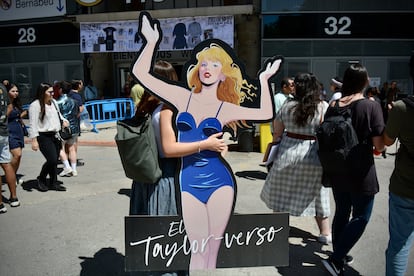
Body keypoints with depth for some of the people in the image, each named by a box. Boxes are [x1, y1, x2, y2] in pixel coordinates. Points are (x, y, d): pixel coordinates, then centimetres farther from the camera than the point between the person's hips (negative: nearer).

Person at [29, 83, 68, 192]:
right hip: (44, 137, -7)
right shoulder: (35, 105, -10)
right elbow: (33, 124, -14)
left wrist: (64, 120, 5)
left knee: (54, 161, 8)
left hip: (55, 135, 7)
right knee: (52, 160, -13)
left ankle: (53, 183, 21)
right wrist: (34, 140, -18)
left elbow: (58, 115, 27)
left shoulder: (53, 102, 12)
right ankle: (41, 179, 11)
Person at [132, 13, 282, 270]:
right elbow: (140, 73, 4)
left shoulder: (225, 108, 3)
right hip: (189, 183, 1)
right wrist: (152, 41, 6)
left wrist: (264, 79, 2)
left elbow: (266, 113, -6)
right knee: (199, 250, 5)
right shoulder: (183, 97, 6)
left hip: (218, 181, 0)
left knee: (213, 249, 8)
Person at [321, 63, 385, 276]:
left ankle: (339, 256, 32)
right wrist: (378, 147, 7)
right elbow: (379, 145, -15)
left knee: (341, 213, 19)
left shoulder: (333, 106, -1)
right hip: (361, 171, -5)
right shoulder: (371, 106, -14)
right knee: (360, 217, 9)